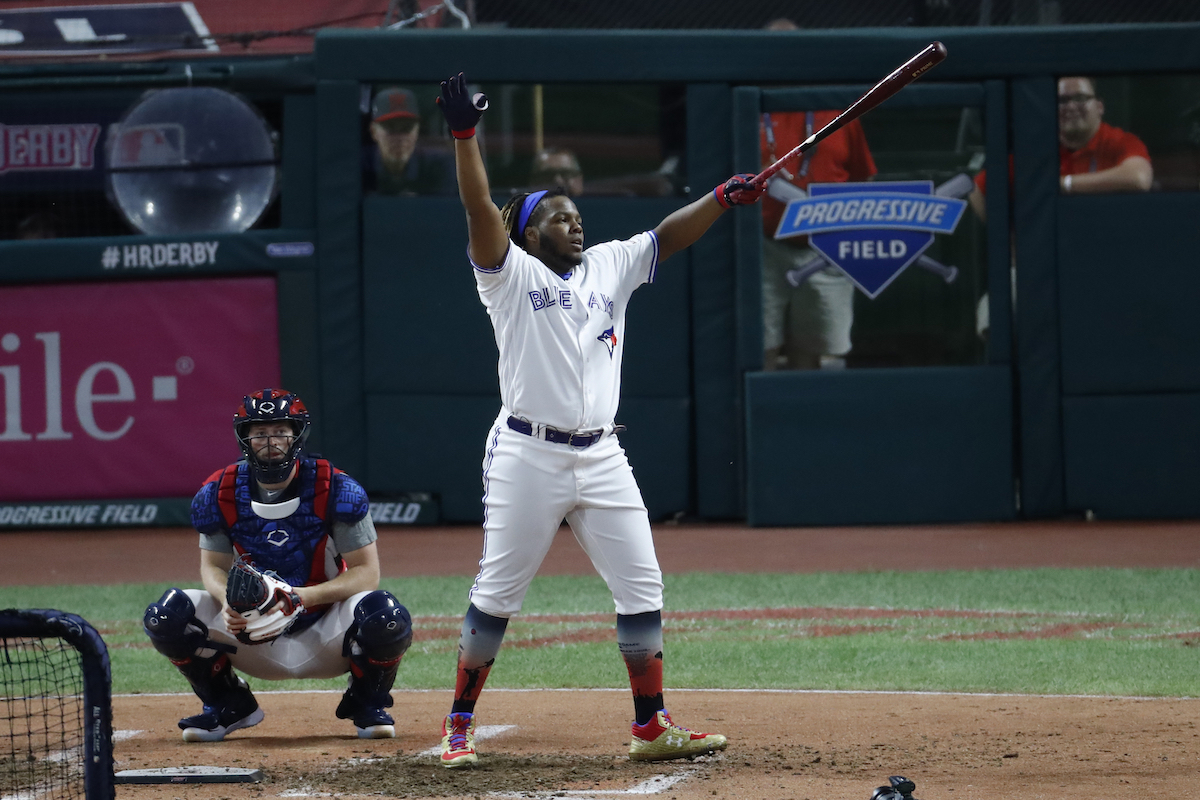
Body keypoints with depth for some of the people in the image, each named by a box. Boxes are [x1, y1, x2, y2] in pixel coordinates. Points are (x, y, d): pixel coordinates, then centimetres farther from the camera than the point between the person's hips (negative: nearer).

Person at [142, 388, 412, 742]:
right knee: (167, 615, -21)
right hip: (252, 636, 2)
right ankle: (227, 704, 8)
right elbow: (213, 567, 3)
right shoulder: (219, 495, -6)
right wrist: (228, 598, -23)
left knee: (385, 615, -34)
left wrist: (303, 597, -29)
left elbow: (366, 573, -13)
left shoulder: (335, 490, -14)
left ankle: (367, 704, 2)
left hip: (324, 634, -2)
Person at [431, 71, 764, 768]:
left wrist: (724, 197, -5)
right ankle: (461, 724, 10)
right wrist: (465, 136, -24)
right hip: (528, 457, -5)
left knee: (643, 590, 1)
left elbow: (667, 237, 10)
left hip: (602, 460, 5)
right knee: (497, 597, -1)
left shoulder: (610, 267, 15)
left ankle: (652, 728, 8)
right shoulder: (512, 274, 0)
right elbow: (481, 212, -13)